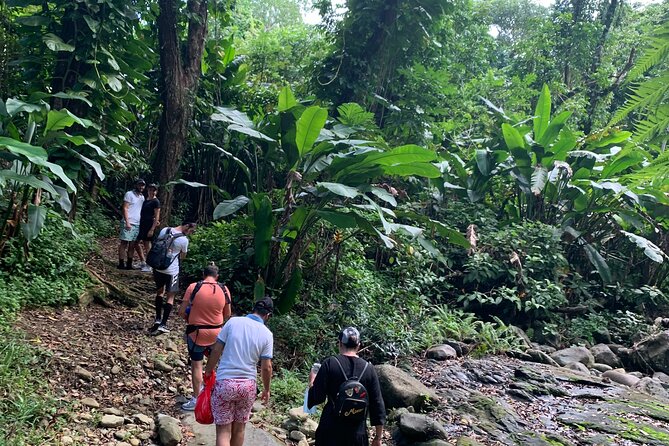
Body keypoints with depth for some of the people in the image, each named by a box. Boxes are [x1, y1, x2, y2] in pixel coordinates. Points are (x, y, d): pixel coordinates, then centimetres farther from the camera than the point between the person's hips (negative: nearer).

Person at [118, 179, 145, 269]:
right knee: (124, 243, -3)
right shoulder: (129, 194, -3)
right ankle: (121, 264, -1)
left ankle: (129, 264, 11)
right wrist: (127, 222, -17)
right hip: (128, 223, -6)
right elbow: (125, 208, -9)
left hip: (137, 224, 6)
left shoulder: (142, 197, 16)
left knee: (132, 245, 7)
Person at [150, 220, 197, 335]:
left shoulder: (164, 230, 0)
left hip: (158, 268, 6)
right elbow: (182, 257, 0)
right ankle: (163, 325, 4)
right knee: (171, 296, 7)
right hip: (171, 271, -6)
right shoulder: (184, 240, -15)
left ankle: (158, 320, 25)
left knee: (160, 291, 24)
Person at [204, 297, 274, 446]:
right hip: (248, 385, 1)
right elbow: (266, 367, -2)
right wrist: (266, 389, 13)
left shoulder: (233, 321, -5)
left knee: (223, 431, 3)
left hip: (225, 382, -1)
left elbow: (216, 351, -3)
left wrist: (208, 372, 11)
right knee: (239, 429, 18)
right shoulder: (267, 334, -3)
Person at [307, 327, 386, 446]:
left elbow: (317, 397, -10)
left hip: (331, 432, -2)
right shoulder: (368, 369, -1)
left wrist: (312, 382, 11)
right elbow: (378, 405, 0)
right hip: (358, 433, 2)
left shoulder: (329, 364, -8)